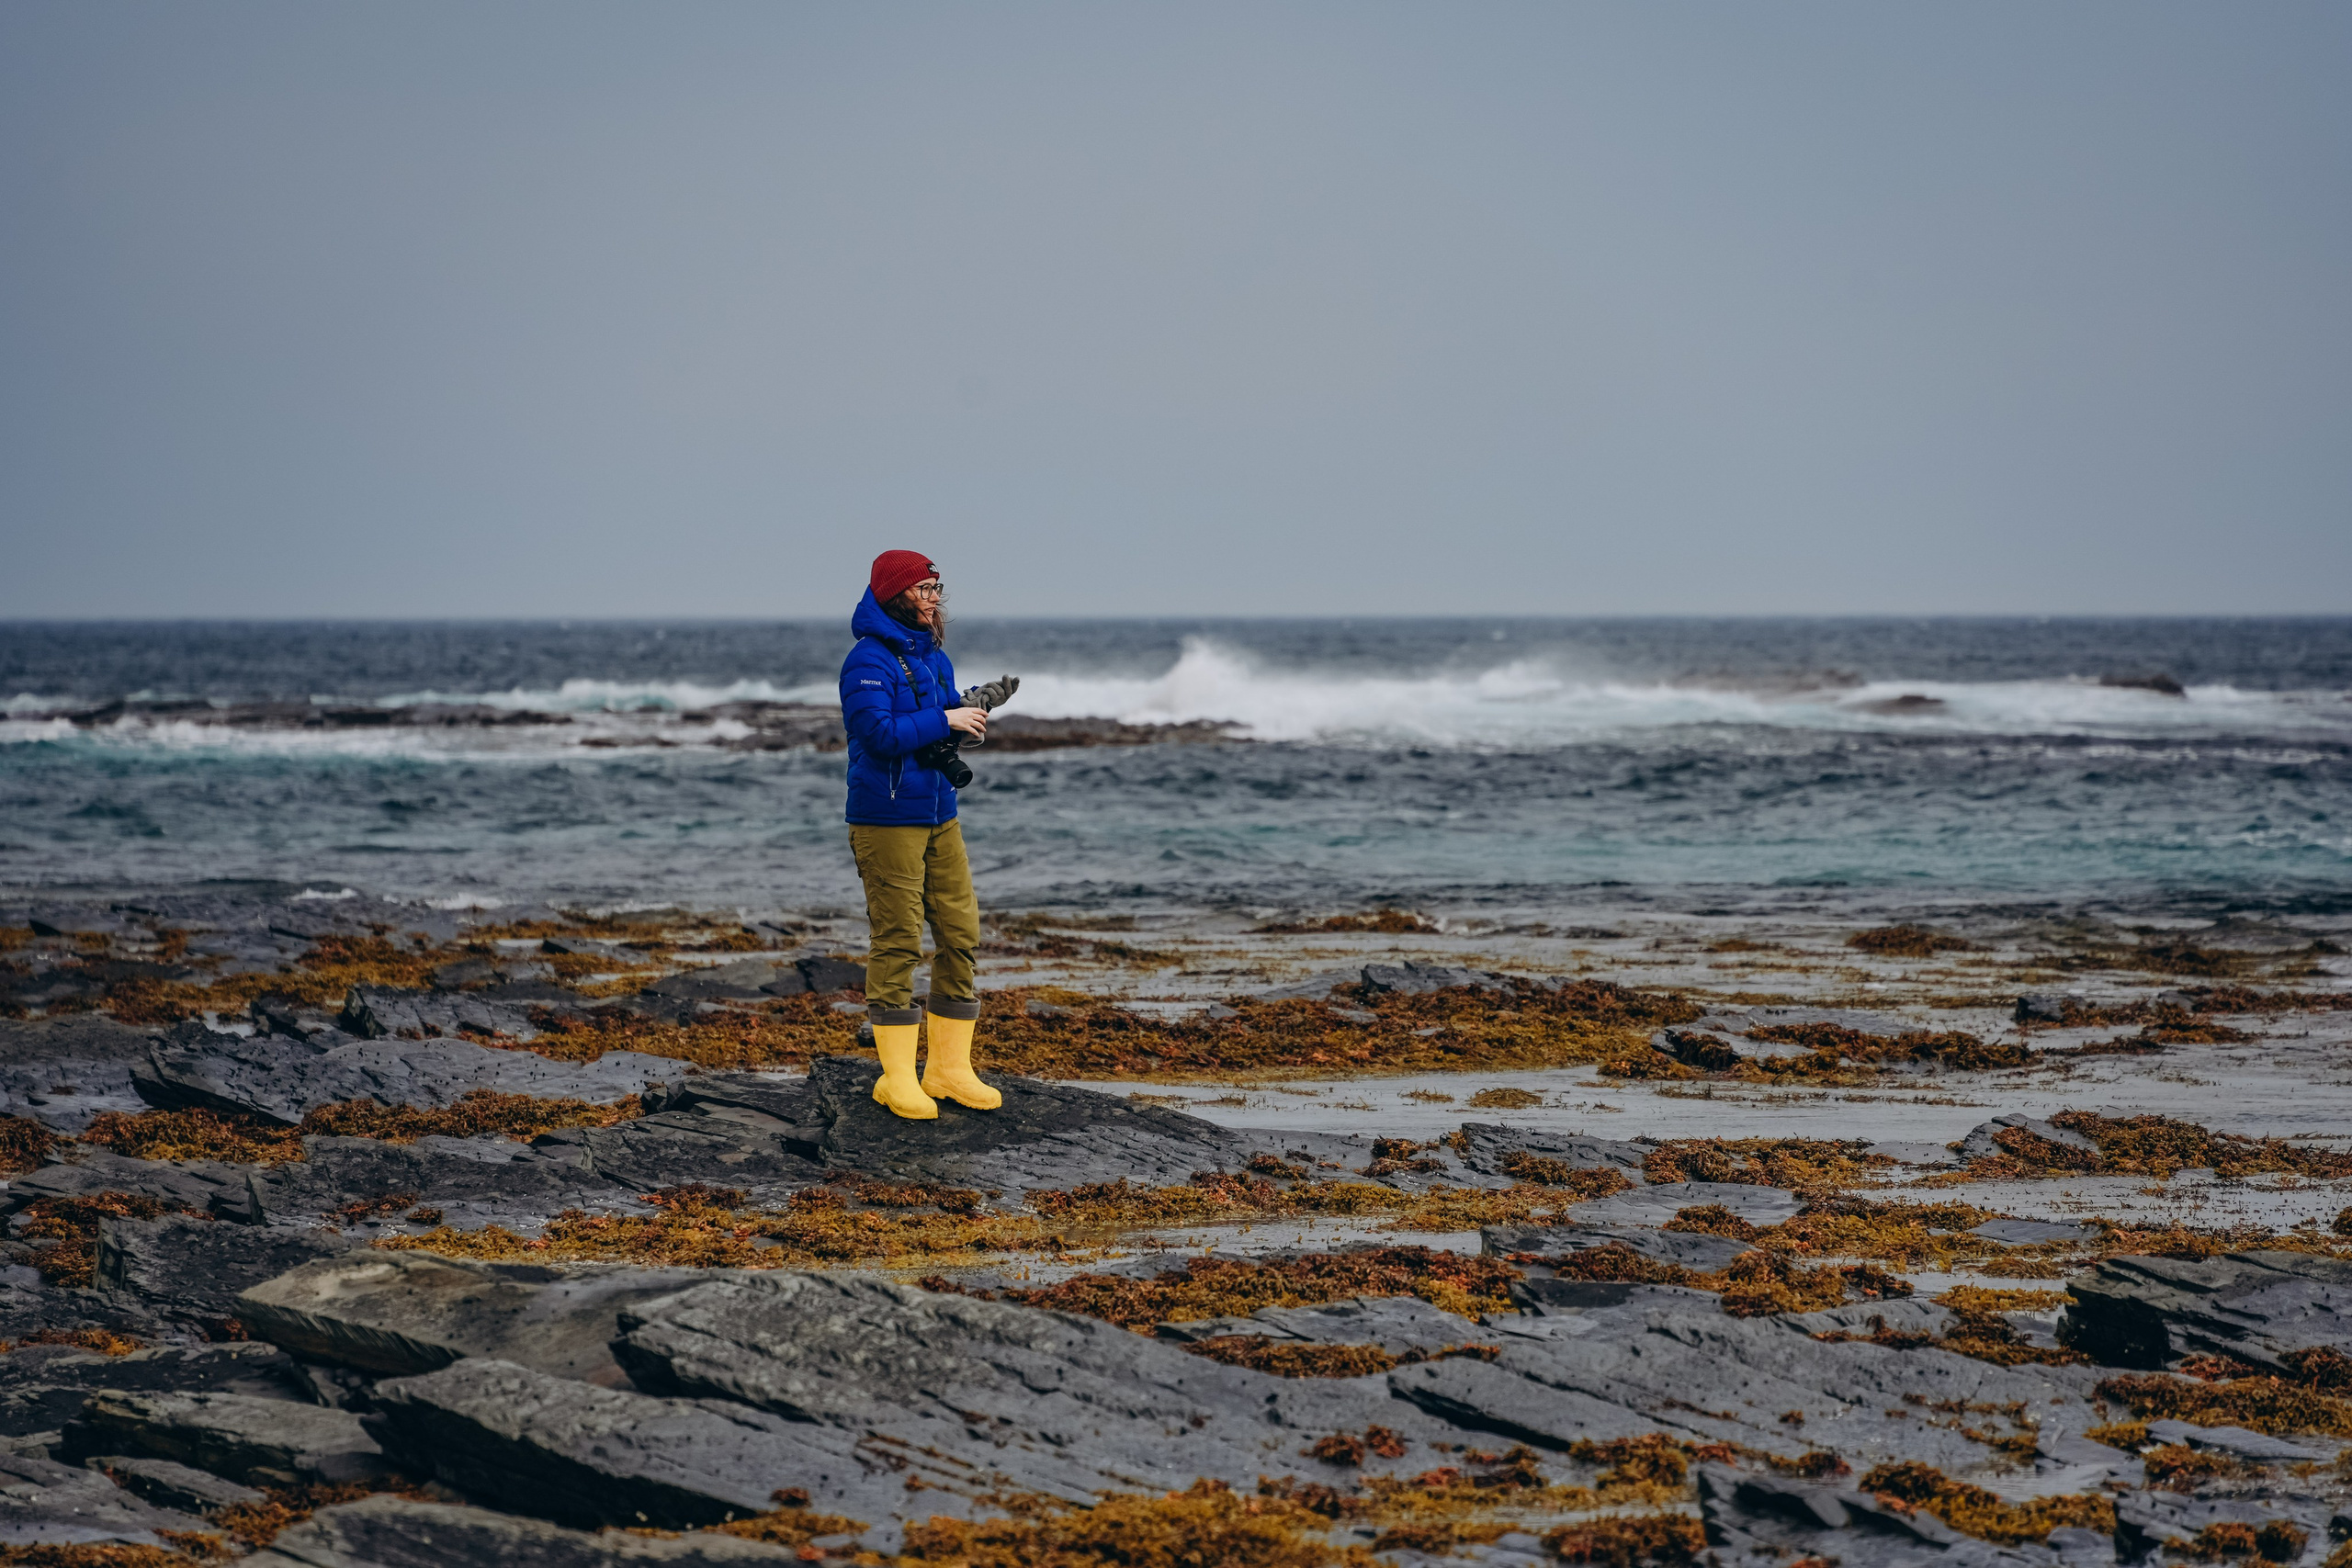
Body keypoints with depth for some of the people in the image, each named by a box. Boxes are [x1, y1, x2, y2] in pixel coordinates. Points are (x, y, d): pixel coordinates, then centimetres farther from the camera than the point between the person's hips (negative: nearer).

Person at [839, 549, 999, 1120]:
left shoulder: (934, 657, 14)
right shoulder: (868, 661, -13)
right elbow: (880, 733, -24)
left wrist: (970, 721, 2)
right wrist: (944, 720, -18)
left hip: (939, 815, 9)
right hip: (887, 821, -9)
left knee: (960, 933, 7)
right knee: (898, 943, -6)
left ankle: (950, 1069, 15)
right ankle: (898, 1078, 1)